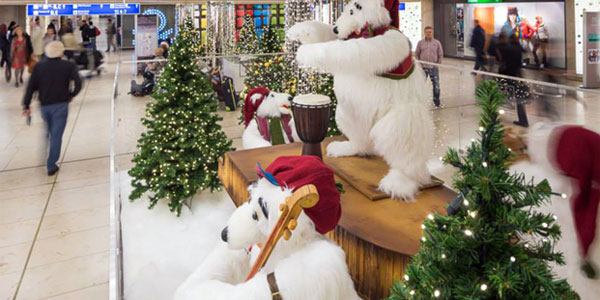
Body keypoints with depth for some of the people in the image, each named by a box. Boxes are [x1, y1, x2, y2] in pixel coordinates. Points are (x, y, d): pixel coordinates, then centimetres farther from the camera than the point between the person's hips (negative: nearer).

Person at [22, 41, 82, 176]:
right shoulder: (68, 66, -4)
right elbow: (78, 83, -13)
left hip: (44, 105, 3)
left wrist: (26, 105, 4)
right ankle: (51, 166, 1)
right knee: (56, 135, 1)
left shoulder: (39, 67, 4)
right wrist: (71, 95, 4)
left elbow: (31, 87, 1)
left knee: (49, 133, 22)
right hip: (60, 105, -3)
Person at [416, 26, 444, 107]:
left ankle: (437, 102, 11)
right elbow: (416, 54, 9)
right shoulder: (420, 43, 6)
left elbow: (441, 55, 9)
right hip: (423, 68, 0)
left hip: (434, 68, 0)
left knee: (436, 85, -1)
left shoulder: (437, 43, 5)